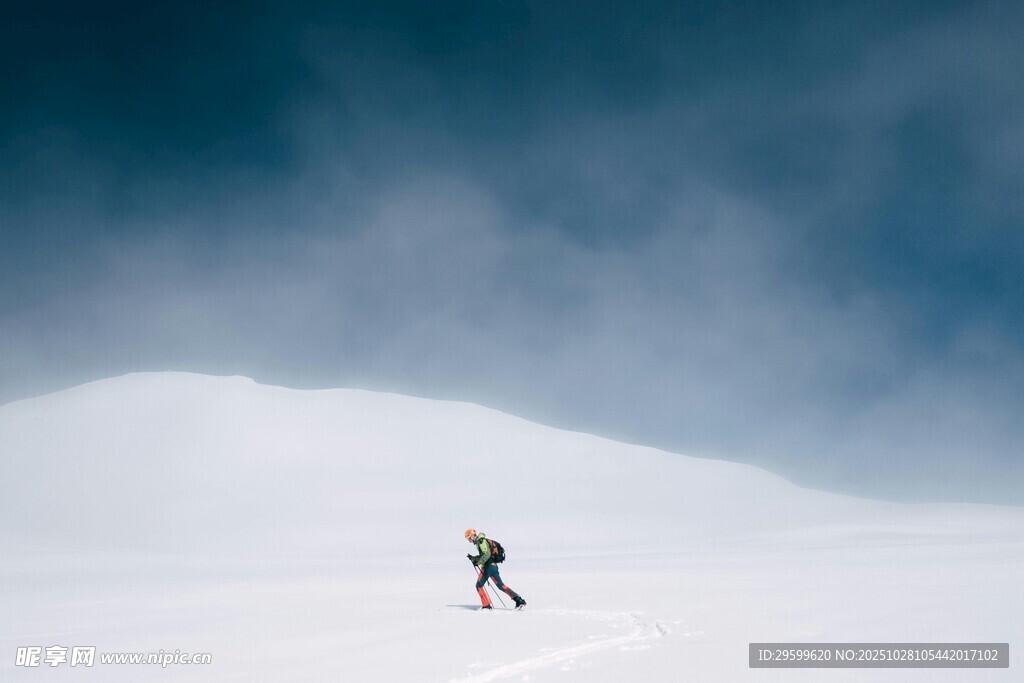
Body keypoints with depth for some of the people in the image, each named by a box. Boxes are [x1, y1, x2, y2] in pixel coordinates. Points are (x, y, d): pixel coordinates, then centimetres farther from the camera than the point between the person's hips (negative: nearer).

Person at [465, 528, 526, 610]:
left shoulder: (481, 541, -12)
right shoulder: (478, 542, 19)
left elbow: (487, 554, -22)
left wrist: (478, 562, -16)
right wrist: (473, 558, 18)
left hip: (490, 566, -10)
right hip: (485, 567, 10)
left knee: (500, 585, -14)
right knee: (479, 586, 8)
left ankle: (519, 601, -16)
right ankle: (486, 606, 9)